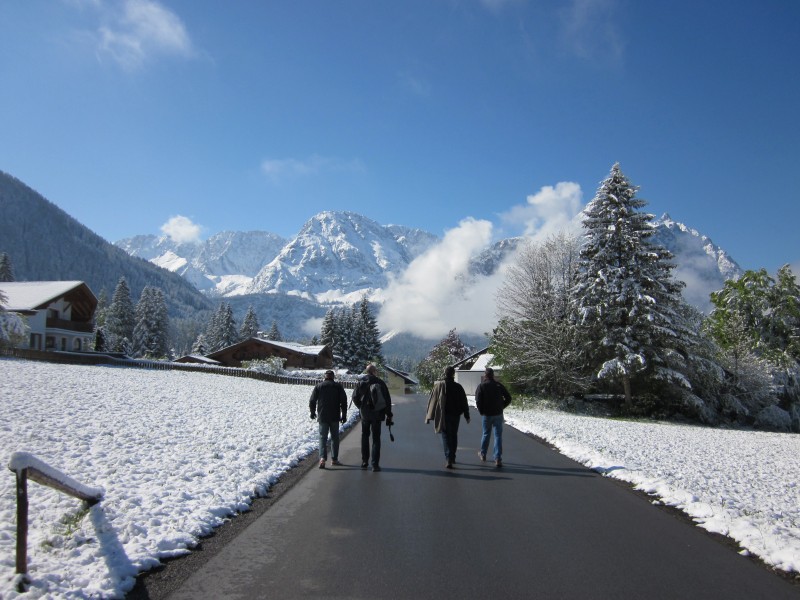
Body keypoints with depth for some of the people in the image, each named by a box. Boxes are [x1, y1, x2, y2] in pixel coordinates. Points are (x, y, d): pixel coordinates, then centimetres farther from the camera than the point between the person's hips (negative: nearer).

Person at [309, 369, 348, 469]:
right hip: (335, 417, 0)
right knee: (334, 438, 12)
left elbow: (312, 401, 1)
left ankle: (322, 458, -17)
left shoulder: (318, 386, 3)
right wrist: (344, 415, 3)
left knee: (323, 437, 1)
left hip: (322, 417, 0)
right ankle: (334, 459, 14)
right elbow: (344, 401, -1)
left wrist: (313, 412, 16)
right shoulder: (338, 386, 3)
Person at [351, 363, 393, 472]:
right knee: (376, 438, 4)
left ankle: (364, 462, 18)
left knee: (365, 436, 17)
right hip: (377, 415, -1)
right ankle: (375, 464, -2)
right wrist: (389, 414, 1)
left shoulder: (361, 383, -1)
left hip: (365, 414, 1)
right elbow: (387, 399, -5)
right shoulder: (380, 382, -5)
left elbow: (355, 397, 1)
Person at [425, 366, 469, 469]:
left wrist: (429, 416, 0)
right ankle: (452, 458, 26)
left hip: (443, 416, -2)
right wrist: (467, 415, 10)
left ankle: (448, 459, -17)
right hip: (455, 415, 2)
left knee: (446, 437, -2)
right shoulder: (458, 387, -2)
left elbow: (432, 401, -5)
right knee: (453, 436, 16)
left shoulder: (439, 385, -6)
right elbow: (464, 402, 2)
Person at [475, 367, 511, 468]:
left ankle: (483, 454, 32)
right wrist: (501, 407, 7)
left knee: (486, 434, 17)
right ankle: (498, 459, -6)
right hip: (498, 414, 1)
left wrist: (481, 411, -2)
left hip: (487, 414, -1)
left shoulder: (481, 386, -6)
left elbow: (478, 400, -15)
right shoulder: (499, 385, 2)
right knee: (498, 436, 1)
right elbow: (508, 398, 0)